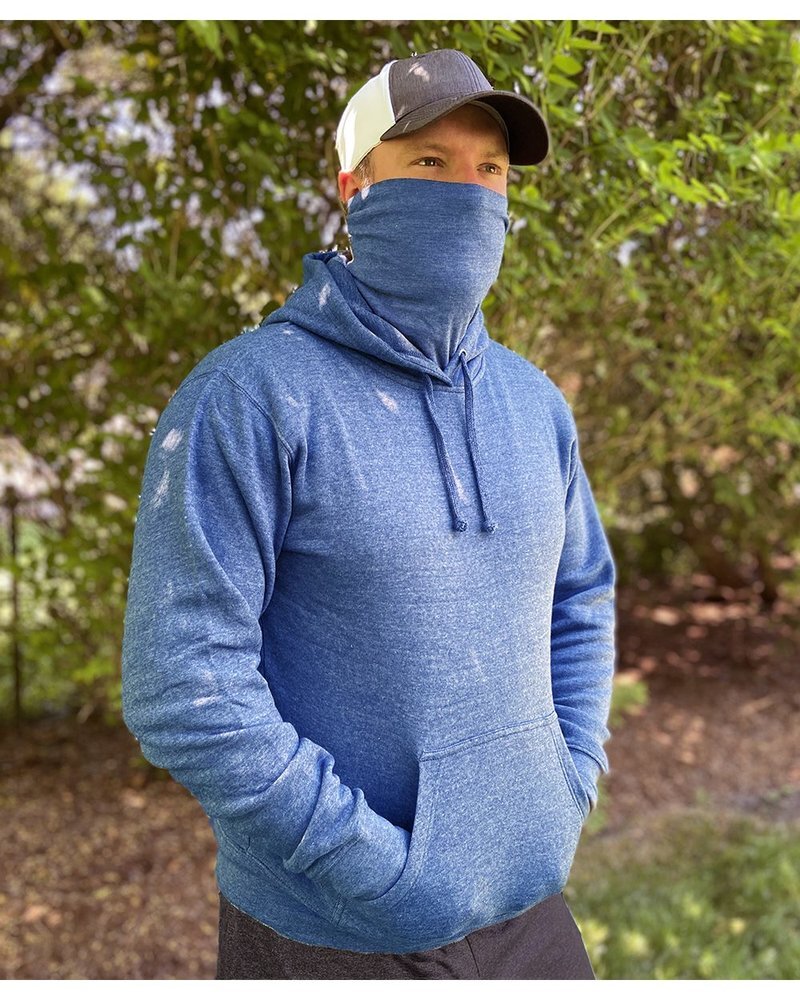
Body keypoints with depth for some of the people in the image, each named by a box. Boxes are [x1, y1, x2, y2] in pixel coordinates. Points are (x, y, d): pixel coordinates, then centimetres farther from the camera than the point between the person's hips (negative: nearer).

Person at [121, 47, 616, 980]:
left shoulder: (533, 403, 4)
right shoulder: (248, 396, -15)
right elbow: (181, 685, -19)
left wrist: (567, 788, 3)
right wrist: (385, 869, -17)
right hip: (329, 934, -5)